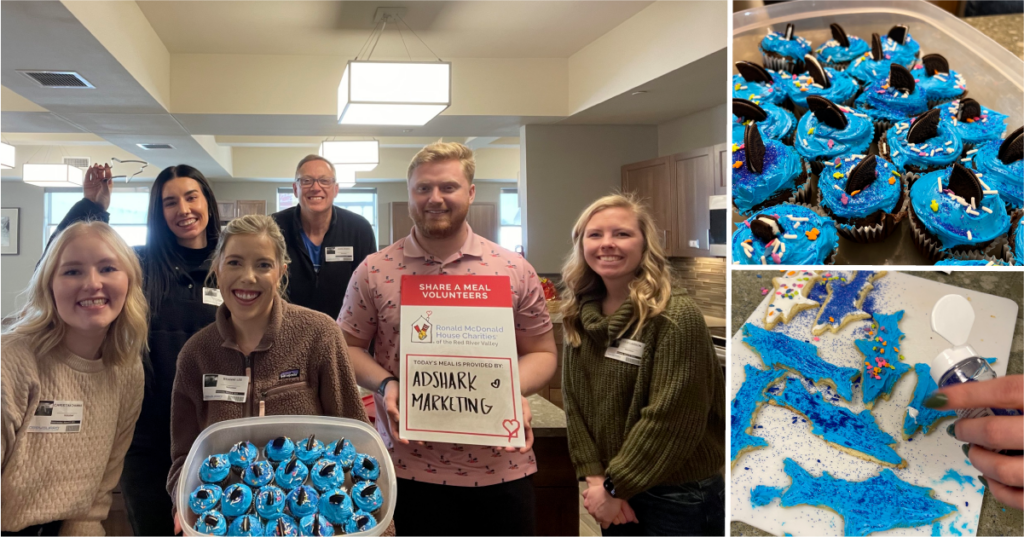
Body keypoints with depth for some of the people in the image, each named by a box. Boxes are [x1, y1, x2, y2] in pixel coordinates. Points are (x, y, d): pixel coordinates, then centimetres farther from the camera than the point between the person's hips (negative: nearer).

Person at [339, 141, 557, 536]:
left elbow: (541, 352, 6)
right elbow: (348, 346, 6)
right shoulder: (374, 271, 0)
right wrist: (385, 384, -12)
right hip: (409, 466, 0)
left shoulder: (514, 270, 0)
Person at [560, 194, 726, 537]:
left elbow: (673, 419, -22)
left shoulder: (676, 318, -19)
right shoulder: (580, 318, 1)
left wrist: (616, 485, -17)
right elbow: (575, 403, 1)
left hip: (680, 497, -5)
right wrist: (594, 477, -9)